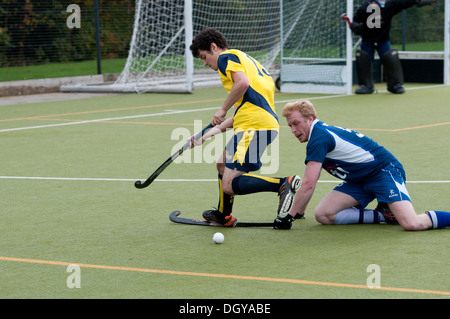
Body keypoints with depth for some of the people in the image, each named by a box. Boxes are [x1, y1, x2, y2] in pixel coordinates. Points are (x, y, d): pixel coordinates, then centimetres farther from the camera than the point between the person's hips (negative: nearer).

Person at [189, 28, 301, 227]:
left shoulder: (227, 57, 3)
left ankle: (284, 184, -23)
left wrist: (223, 110, -7)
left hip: (254, 126, -10)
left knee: (229, 185, -14)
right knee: (223, 164, 29)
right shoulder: (243, 59, 31)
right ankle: (223, 216, 44)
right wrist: (209, 134, 29)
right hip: (267, 122, 10)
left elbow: (242, 83, -19)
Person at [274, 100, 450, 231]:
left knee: (411, 224, -29)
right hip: (359, 181, 10)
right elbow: (309, 183, 22)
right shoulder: (321, 132, 12)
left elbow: (308, 185, -23)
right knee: (322, 214, -7)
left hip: (385, 171, -10)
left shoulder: (319, 138, -19)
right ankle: (383, 215, -2)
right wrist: (299, 212, 21)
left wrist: (288, 217, -16)